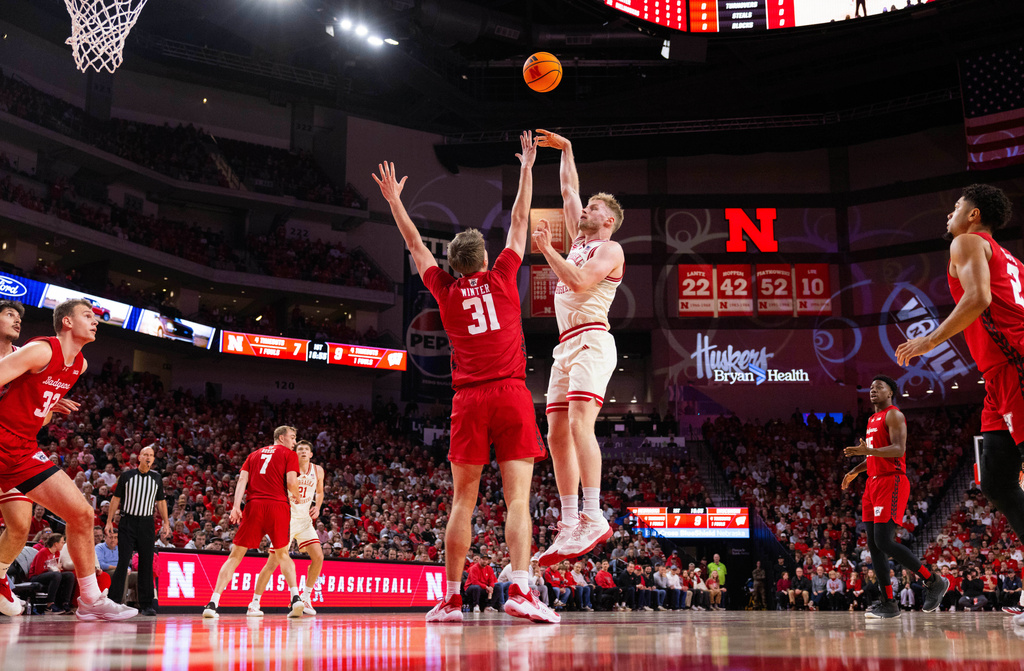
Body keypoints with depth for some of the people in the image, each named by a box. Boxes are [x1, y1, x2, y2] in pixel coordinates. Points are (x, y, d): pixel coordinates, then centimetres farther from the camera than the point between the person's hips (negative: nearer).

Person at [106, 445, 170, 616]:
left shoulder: (157, 478, 9)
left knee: (146, 564, 1)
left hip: (147, 524, 2)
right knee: (123, 563, -7)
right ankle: (114, 601, 0)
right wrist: (109, 521, 0)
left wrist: (166, 523, 6)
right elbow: (116, 499, 5)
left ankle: (146, 604, 6)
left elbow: (161, 502, 14)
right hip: (127, 522, -2)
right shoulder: (127, 475, 2)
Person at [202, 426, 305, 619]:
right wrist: (297, 497, 17)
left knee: (236, 555, 5)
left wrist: (236, 506, -2)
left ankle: (213, 603, -4)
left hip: (254, 505, 2)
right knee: (282, 554, 14)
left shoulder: (254, 454, 23)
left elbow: (242, 480, 9)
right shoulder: (289, 454, 11)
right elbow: (291, 482, -3)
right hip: (278, 505, -2)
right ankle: (295, 597, -2)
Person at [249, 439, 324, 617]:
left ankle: (306, 597, 12)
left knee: (318, 557, -6)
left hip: (305, 520, 5)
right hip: (286, 519, -5)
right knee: (273, 562, -9)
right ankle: (254, 603, 0)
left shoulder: (317, 470, 4)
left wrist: (317, 507, 2)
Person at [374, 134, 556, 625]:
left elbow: (415, 245, 25)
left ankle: (451, 599, 6)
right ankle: (520, 591, -20)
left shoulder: (446, 291, 11)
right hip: (512, 395, -1)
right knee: (518, 498, -7)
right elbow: (520, 222, 19)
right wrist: (527, 169, 29)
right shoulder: (501, 276, 9)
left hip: (469, 400, 2)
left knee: (463, 501, 6)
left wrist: (394, 201, 37)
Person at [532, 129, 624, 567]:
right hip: (566, 346, 9)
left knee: (580, 423, -24)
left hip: (591, 341, -9)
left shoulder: (609, 249, 2)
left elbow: (579, 282, -14)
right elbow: (569, 191, 33)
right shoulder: (579, 242, 24)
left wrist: (546, 250, -8)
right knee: (557, 435, 2)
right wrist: (566, 151, 32)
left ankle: (593, 518, -30)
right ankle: (569, 526, 3)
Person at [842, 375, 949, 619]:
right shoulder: (873, 419, 22)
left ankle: (935, 581, -2)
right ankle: (888, 605, 5)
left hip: (891, 482, -9)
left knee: (884, 542, -17)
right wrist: (856, 471, 24)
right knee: (874, 545, 3)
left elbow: (898, 449, -20)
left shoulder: (893, 415, -7)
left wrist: (869, 450, -33)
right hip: (874, 483, 10)